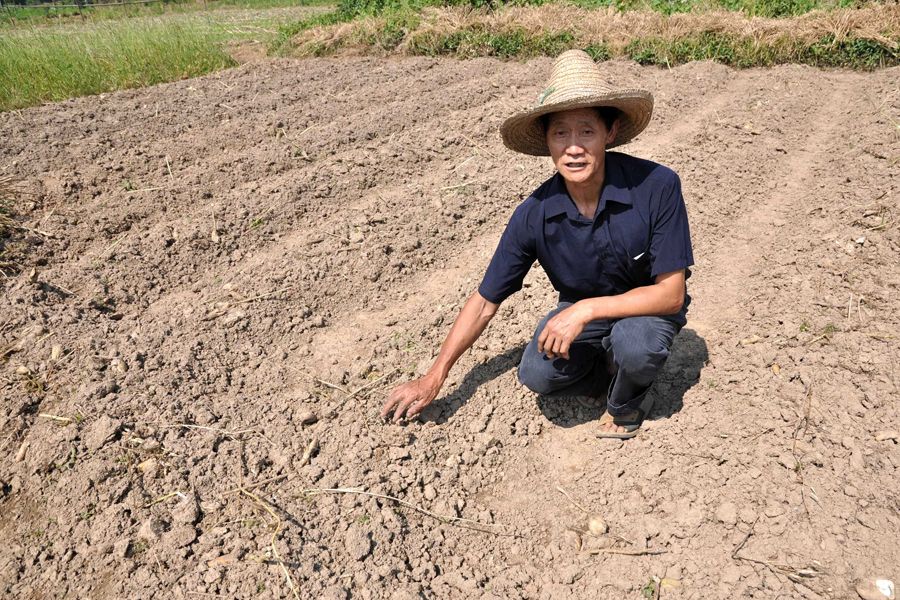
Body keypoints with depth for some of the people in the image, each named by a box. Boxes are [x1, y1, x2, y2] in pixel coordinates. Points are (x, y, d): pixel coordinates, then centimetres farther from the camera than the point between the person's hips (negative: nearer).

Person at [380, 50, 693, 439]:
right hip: (581, 310, 2)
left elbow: (671, 294, -22)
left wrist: (586, 309, -34)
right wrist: (433, 379, -9)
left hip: (647, 307, -1)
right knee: (537, 373, -25)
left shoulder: (657, 187, -28)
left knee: (635, 345, -35)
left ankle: (627, 404, 2)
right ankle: (620, 369, 7)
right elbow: (485, 302, -11)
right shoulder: (535, 214, -20)